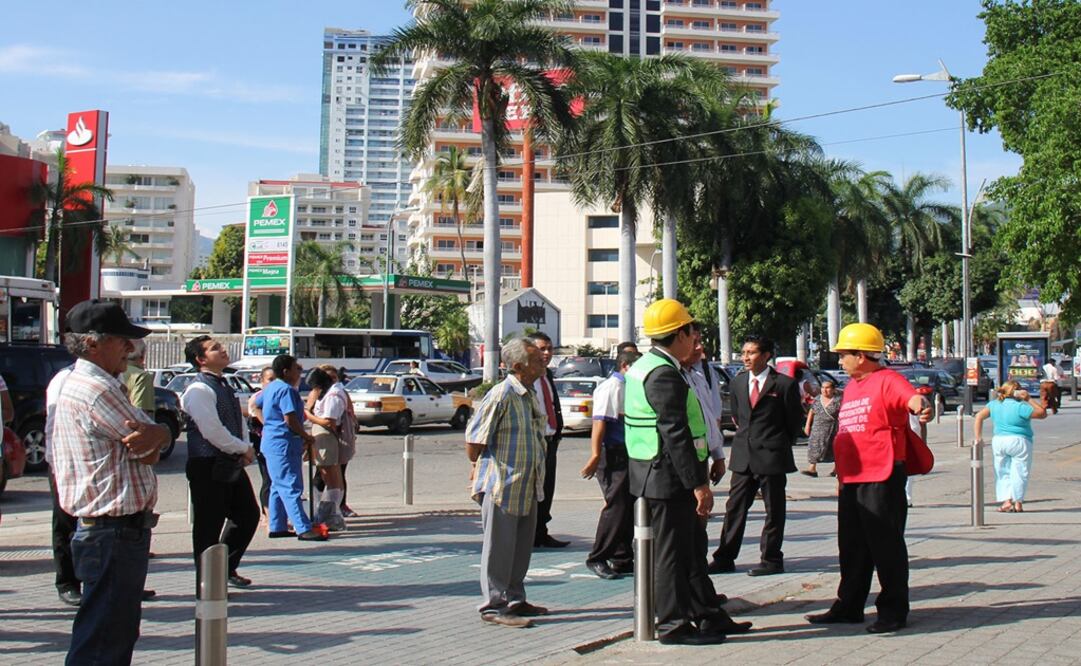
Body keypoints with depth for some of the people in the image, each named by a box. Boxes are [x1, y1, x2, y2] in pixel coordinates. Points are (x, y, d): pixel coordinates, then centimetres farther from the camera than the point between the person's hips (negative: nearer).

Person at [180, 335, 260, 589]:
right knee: (208, 528, 1)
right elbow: (213, 432, -23)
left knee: (248, 515, 16)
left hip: (233, 465, 9)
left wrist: (246, 448, 1)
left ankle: (226, 567, 32)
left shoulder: (225, 386, 14)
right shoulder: (199, 390, -16)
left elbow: (239, 420, 19)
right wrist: (244, 449, -12)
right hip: (209, 468, -9)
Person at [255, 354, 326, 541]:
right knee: (291, 487, -12)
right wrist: (306, 436, -11)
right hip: (283, 443, -10)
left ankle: (277, 527, 19)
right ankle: (304, 529, -14)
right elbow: (290, 419, -22)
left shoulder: (271, 387, 15)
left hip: (272, 441, 10)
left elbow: (255, 404, 29)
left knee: (279, 486, 14)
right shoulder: (286, 389, -16)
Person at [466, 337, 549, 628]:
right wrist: (479, 468, -2)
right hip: (501, 486, -9)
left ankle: (514, 599, 28)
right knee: (499, 547, -1)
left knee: (521, 546, 16)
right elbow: (474, 438, -16)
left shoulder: (529, 394, 12)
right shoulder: (501, 395, -17)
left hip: (527, 487, 9)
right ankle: (493, 605, 8)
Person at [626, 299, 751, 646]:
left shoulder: (645, 366, 13)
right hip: (669, 477, -11)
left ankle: (709, 616, 26)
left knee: (689, 549, 17)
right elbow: (676, 434, -24)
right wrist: (698, 484, -21)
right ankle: (674, 625, 8)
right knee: (672, 551, -1)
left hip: (659, 474, 11)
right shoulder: (664, 374, -20)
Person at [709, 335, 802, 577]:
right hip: (743, 456, 5)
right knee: (734, 507, 6)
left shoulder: (784, 384, -7)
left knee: (774, 510, 4)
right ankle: (725, 558, 12)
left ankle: (771, 560, 13)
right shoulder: (738, 382, 9)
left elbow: (795, 420, 1)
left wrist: (780, 445, 7)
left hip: (772, 456, -5)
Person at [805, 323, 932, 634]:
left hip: (882, 480, -9)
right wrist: (841, 475, 28)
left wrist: (922, 407, -52)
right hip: (851, 481, 9)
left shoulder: (887, 381, -9)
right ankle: (849, 606, 25)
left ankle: (894, 611, 9)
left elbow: (912, 398, -29)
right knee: (852, 547, 15)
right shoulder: (851, 387, 19)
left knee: (887, 547, 0)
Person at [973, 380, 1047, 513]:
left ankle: (1006, 501, 0)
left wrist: (978, 437, 6)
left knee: (1003, 473, 11)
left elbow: (979, 417, 6)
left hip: (998, 441, 5)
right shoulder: (1020, 407, -13)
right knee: (1019, 473, 3)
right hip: (1018, 442, -5)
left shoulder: (994, 404, 6)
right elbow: (1043, 413, -8)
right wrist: (1029, 399, -2)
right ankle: (1018, 503, 5)